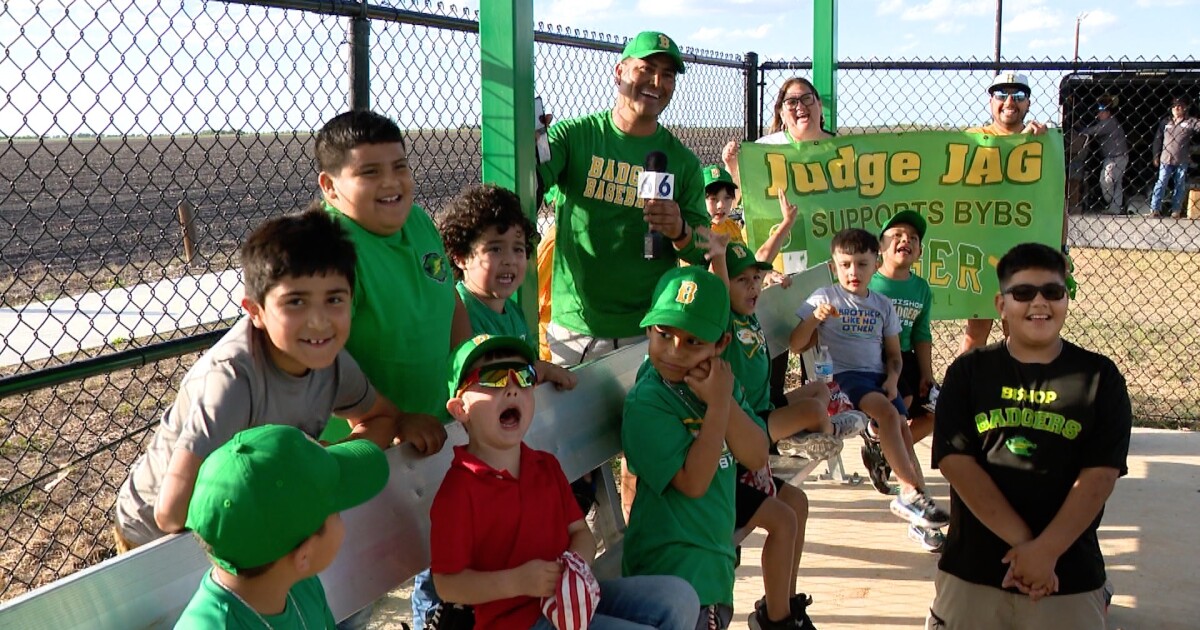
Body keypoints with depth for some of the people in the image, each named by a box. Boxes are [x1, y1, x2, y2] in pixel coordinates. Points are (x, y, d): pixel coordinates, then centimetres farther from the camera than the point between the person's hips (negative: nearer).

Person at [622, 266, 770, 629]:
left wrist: (725, 400, -18)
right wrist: (717, 405, -24)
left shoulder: (716, 381, 2)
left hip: (715, 556, 8)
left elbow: (756, 458, -4)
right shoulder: (646, 403, -20)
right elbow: (693, 482, -24)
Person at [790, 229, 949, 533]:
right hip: (843, 375, -5)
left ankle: (912, 497, -11)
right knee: (887, 412, -28)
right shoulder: (825, 297, 2)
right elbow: (796, 345, -2)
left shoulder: (883, 305, 14)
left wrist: (892, 379, -2)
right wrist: (814, 319, -19)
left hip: (878, 375, 5)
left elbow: (893, 353, 17)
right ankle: (913, 491, -25)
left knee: (903, 428, -14)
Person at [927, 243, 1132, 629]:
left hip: (1069, 575, 0)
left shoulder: (1099, 377, 2)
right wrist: (1022, 541, -15)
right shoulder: (968, 372, 2)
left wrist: (1045, 551, -16)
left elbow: (1099, 475, -6)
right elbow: (956, 462, -8)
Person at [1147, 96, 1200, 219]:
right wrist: (1156, 156, 7)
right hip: (1166, 159, 1)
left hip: (1182, 161, -1)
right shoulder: (1165, 122, 6)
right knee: (1161, 184, 0)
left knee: (1180, 186, 7)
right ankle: (1155, 209, 1)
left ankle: (1176, 210, 15)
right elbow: (1158, 139, 10)